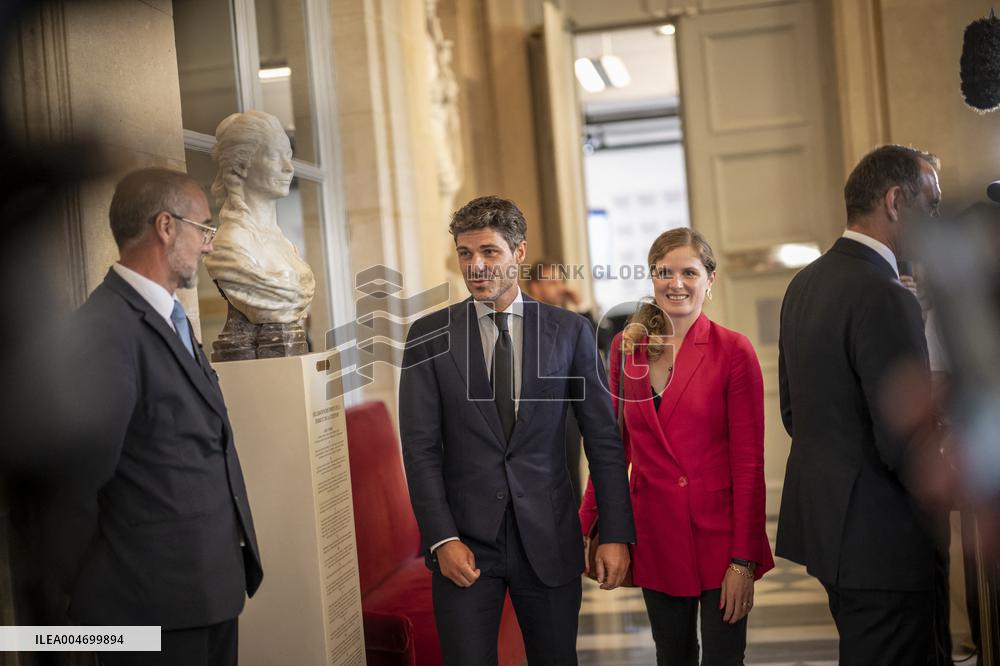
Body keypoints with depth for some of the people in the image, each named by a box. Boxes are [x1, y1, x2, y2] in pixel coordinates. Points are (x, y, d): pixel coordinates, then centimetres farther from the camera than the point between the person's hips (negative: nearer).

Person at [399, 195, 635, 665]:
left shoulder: (570, 332, 2)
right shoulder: (430, 336, 1)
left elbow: (603, 439, 3)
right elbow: (421, 446, -2)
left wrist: (616, 534, -1)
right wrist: (442, 539, -10)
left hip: (549, 539, 1)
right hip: (465, 540, 0)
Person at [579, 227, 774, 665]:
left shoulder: (733, 351, -9)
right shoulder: (626, 347, 3)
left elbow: (749, 463, -10)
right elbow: (614, 445, 9)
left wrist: (744, 559, -13)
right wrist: (584, 525, 4)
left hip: (719, 536, -4)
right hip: (655, 538, 4)